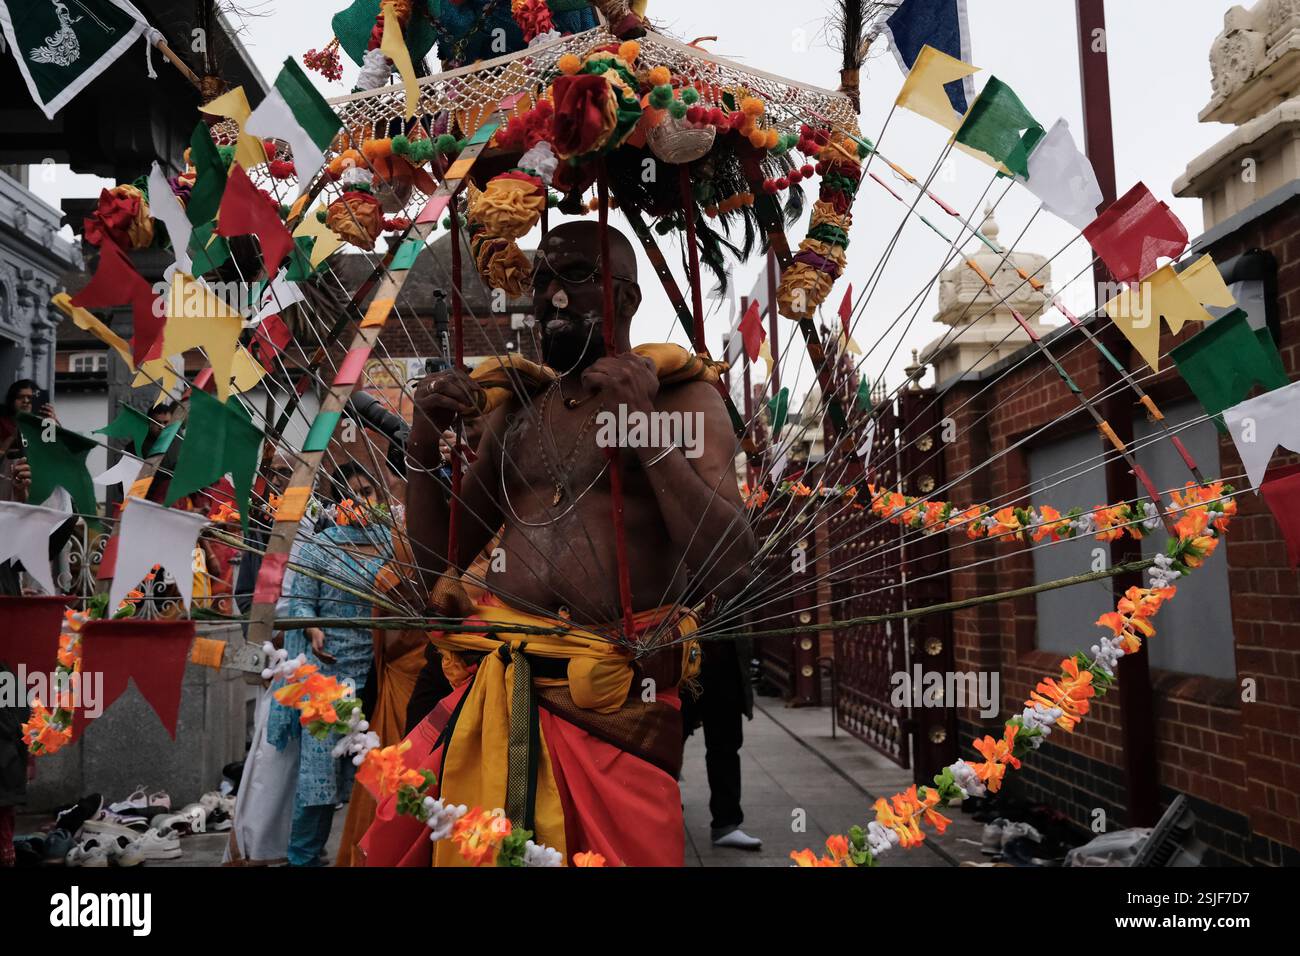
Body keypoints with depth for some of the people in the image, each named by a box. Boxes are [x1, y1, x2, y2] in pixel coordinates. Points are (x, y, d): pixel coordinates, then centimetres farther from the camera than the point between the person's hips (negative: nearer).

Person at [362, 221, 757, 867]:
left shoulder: (681, 396, 1)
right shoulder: (514, 406, 15)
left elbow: (728, 569, -12)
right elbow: (440, 562, 17)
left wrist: (650, 430, -18)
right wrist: (424, 447, 3)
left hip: (609, 712, -4)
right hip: (489, 697, 5)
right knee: (397, 846, 8)